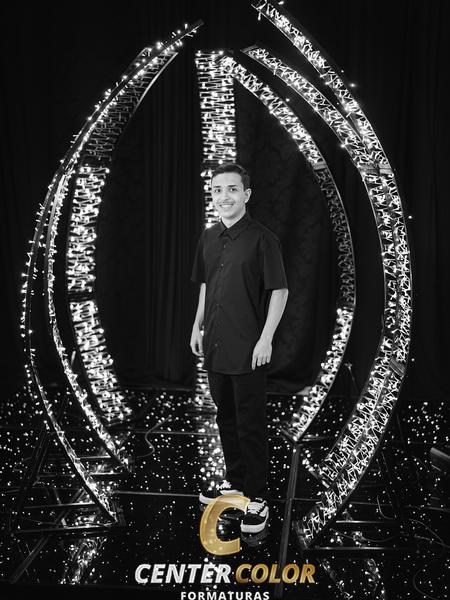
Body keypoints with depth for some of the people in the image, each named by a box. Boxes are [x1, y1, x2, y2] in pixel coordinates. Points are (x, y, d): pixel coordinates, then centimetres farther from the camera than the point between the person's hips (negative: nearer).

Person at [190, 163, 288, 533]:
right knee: (226, 418, 18)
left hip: (248, 350, -7)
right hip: (215, 346, 7)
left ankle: (257, 496, 12)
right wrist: (198, 327, 16)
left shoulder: (262, 239, -11)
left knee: (251, 424, 1)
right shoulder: (209, 238, 10)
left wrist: (266, 339, -16)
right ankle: (235, 479, 34)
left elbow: (279, 291, -11)